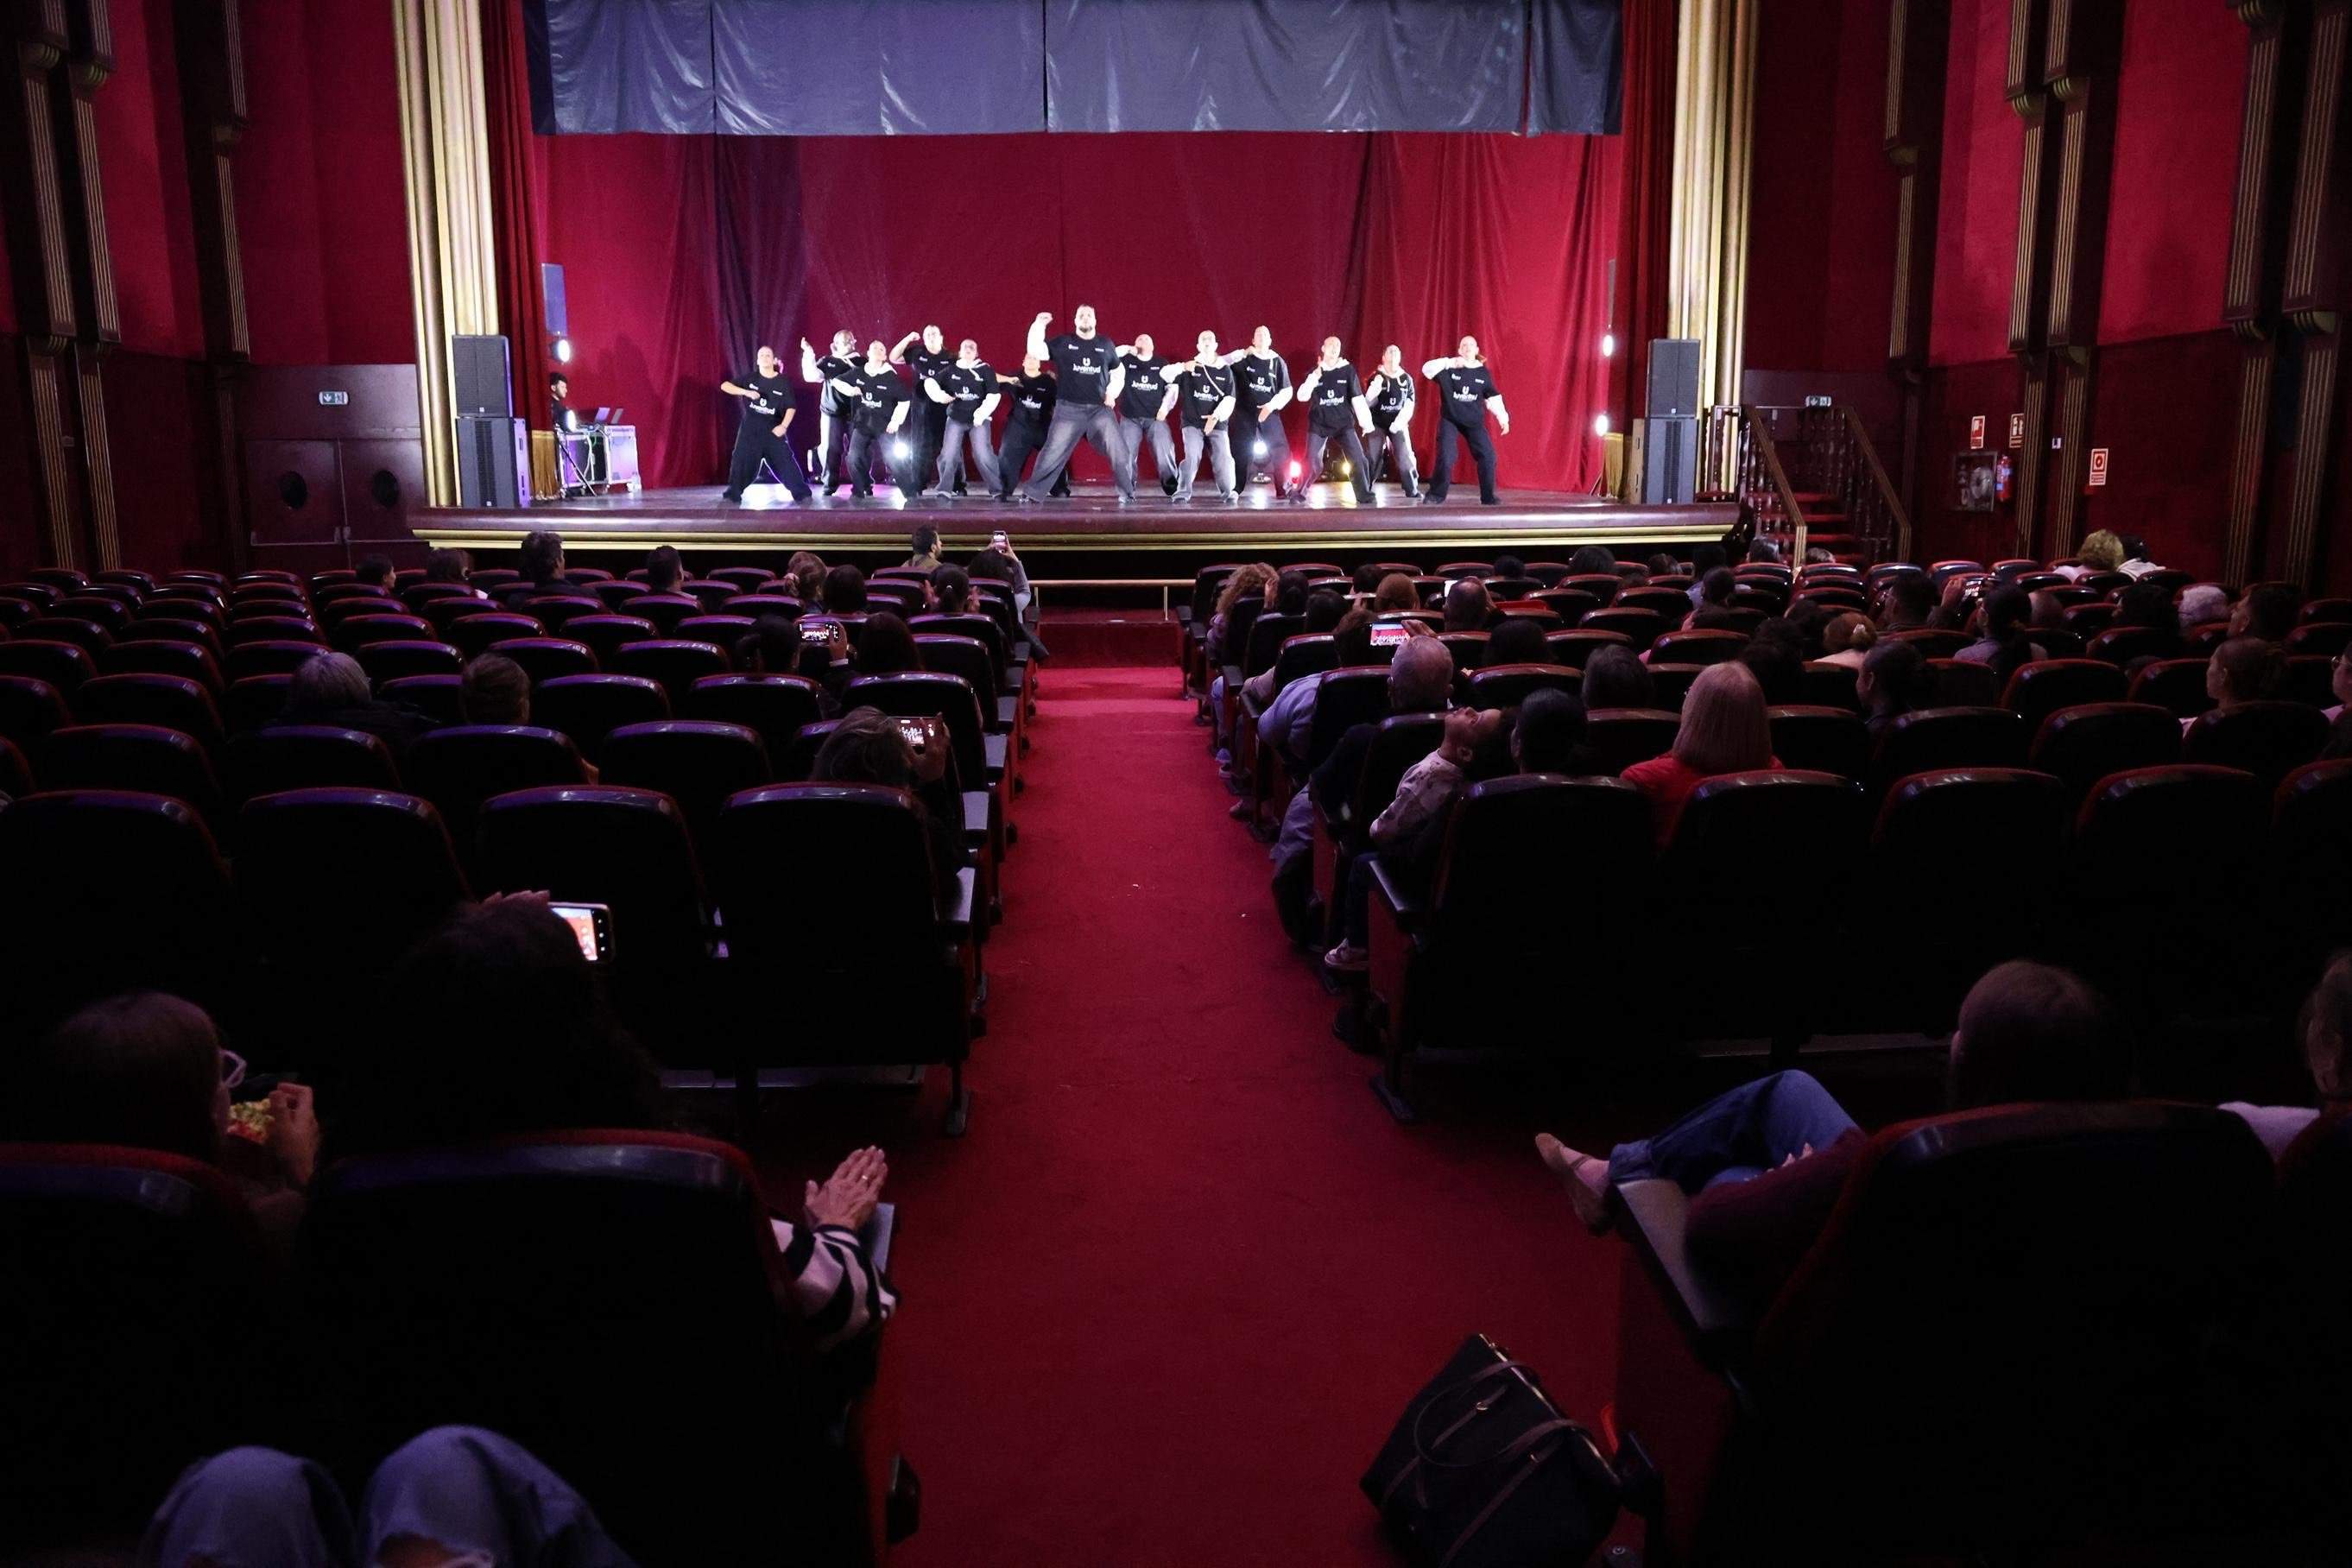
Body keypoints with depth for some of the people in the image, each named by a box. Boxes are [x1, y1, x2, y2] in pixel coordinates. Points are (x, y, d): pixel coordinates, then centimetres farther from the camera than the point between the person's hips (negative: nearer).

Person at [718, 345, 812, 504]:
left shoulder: (783, 382, -2)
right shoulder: (750, 378, 0)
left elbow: (791, 407, -3)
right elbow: (724, 386, -6)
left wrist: (784, 426, -19)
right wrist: (746, 392, -21)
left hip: (773, 429, -1)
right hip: (750, 428, 1)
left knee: (785, 460, -6)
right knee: (741, 460, -1)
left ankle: (802, 493, 1)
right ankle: (733, 494, 8)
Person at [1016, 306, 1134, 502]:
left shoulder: (1106, 345, 10)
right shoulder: (1063, 343, 4)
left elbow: (1119, 372, 20)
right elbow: (1035, 352, -3)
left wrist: (1112, 393, 6)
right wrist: (1039, 326, -11)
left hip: (1100, 409, 1)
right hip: (1069, 409, -1)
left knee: (1119, 452, -7)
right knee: (1053, 452, -3)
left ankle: (1128, 493, 3)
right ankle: (1032, 493, 4)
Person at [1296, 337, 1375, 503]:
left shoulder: (1348, 370, 0)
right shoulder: (1313, 373, 3)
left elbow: (1358, 398, 0)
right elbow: (1302, 396, -8)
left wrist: (1366, 422, -3)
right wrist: (1315, 376, -19)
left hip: (1344, 423, 0)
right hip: (1319, 424, 0)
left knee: (1358, 460, -8)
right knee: (1313, 463, -9)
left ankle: (1365, 496, 2)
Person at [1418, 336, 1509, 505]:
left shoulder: (1484, 373, 3)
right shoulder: (1450, 369, -5)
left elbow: (1493, 398, 6)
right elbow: (1427, 369, -20)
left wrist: (1503, 418, -2)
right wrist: (1451, 363, -28)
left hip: (1474, 422, 3)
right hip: (1450, 420, -3)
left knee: (1488, 456, -5)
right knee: (1446, 457, -14)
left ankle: (1488, 496, 7)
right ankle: (1435, 494, 1)